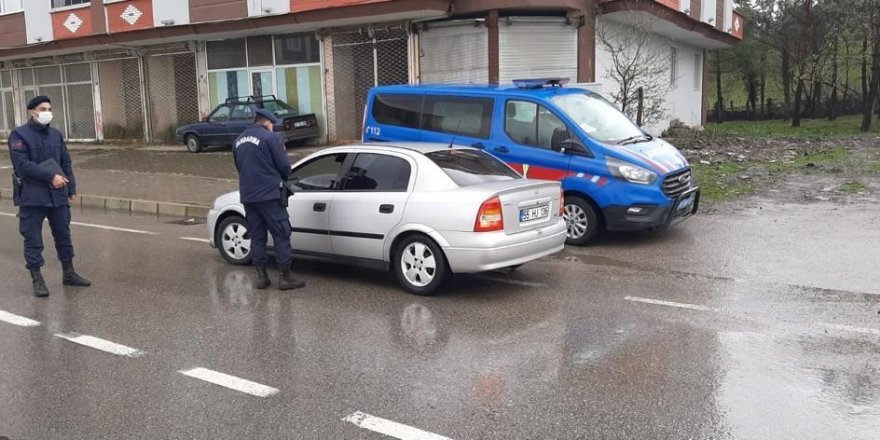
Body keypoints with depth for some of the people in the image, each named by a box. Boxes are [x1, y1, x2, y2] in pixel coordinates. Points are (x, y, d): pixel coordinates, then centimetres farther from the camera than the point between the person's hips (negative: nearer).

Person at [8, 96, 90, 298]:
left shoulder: (56, 135, 11)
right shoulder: (19, 135, -6)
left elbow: (66, 163, 15)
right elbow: (22, 164, -16)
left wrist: (71, 188, 10)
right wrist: (50, 177, -20)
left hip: (58, 195, 5)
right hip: (32, 197, -5)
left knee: (63, 235, 13)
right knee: (33, 240, 1)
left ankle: (69, 273, 25)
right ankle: (37, 280, 9)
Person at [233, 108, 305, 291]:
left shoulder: (239, 140, 14)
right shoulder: (271, 137, -8)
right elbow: (284, 166, -7)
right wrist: (282, 177, 12)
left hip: (247, 195, 7)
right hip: (269, 194, -7)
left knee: (257, 236, 12)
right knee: (281, 235, 0)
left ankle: (261, 277, 14)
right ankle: (285, 278, 0)